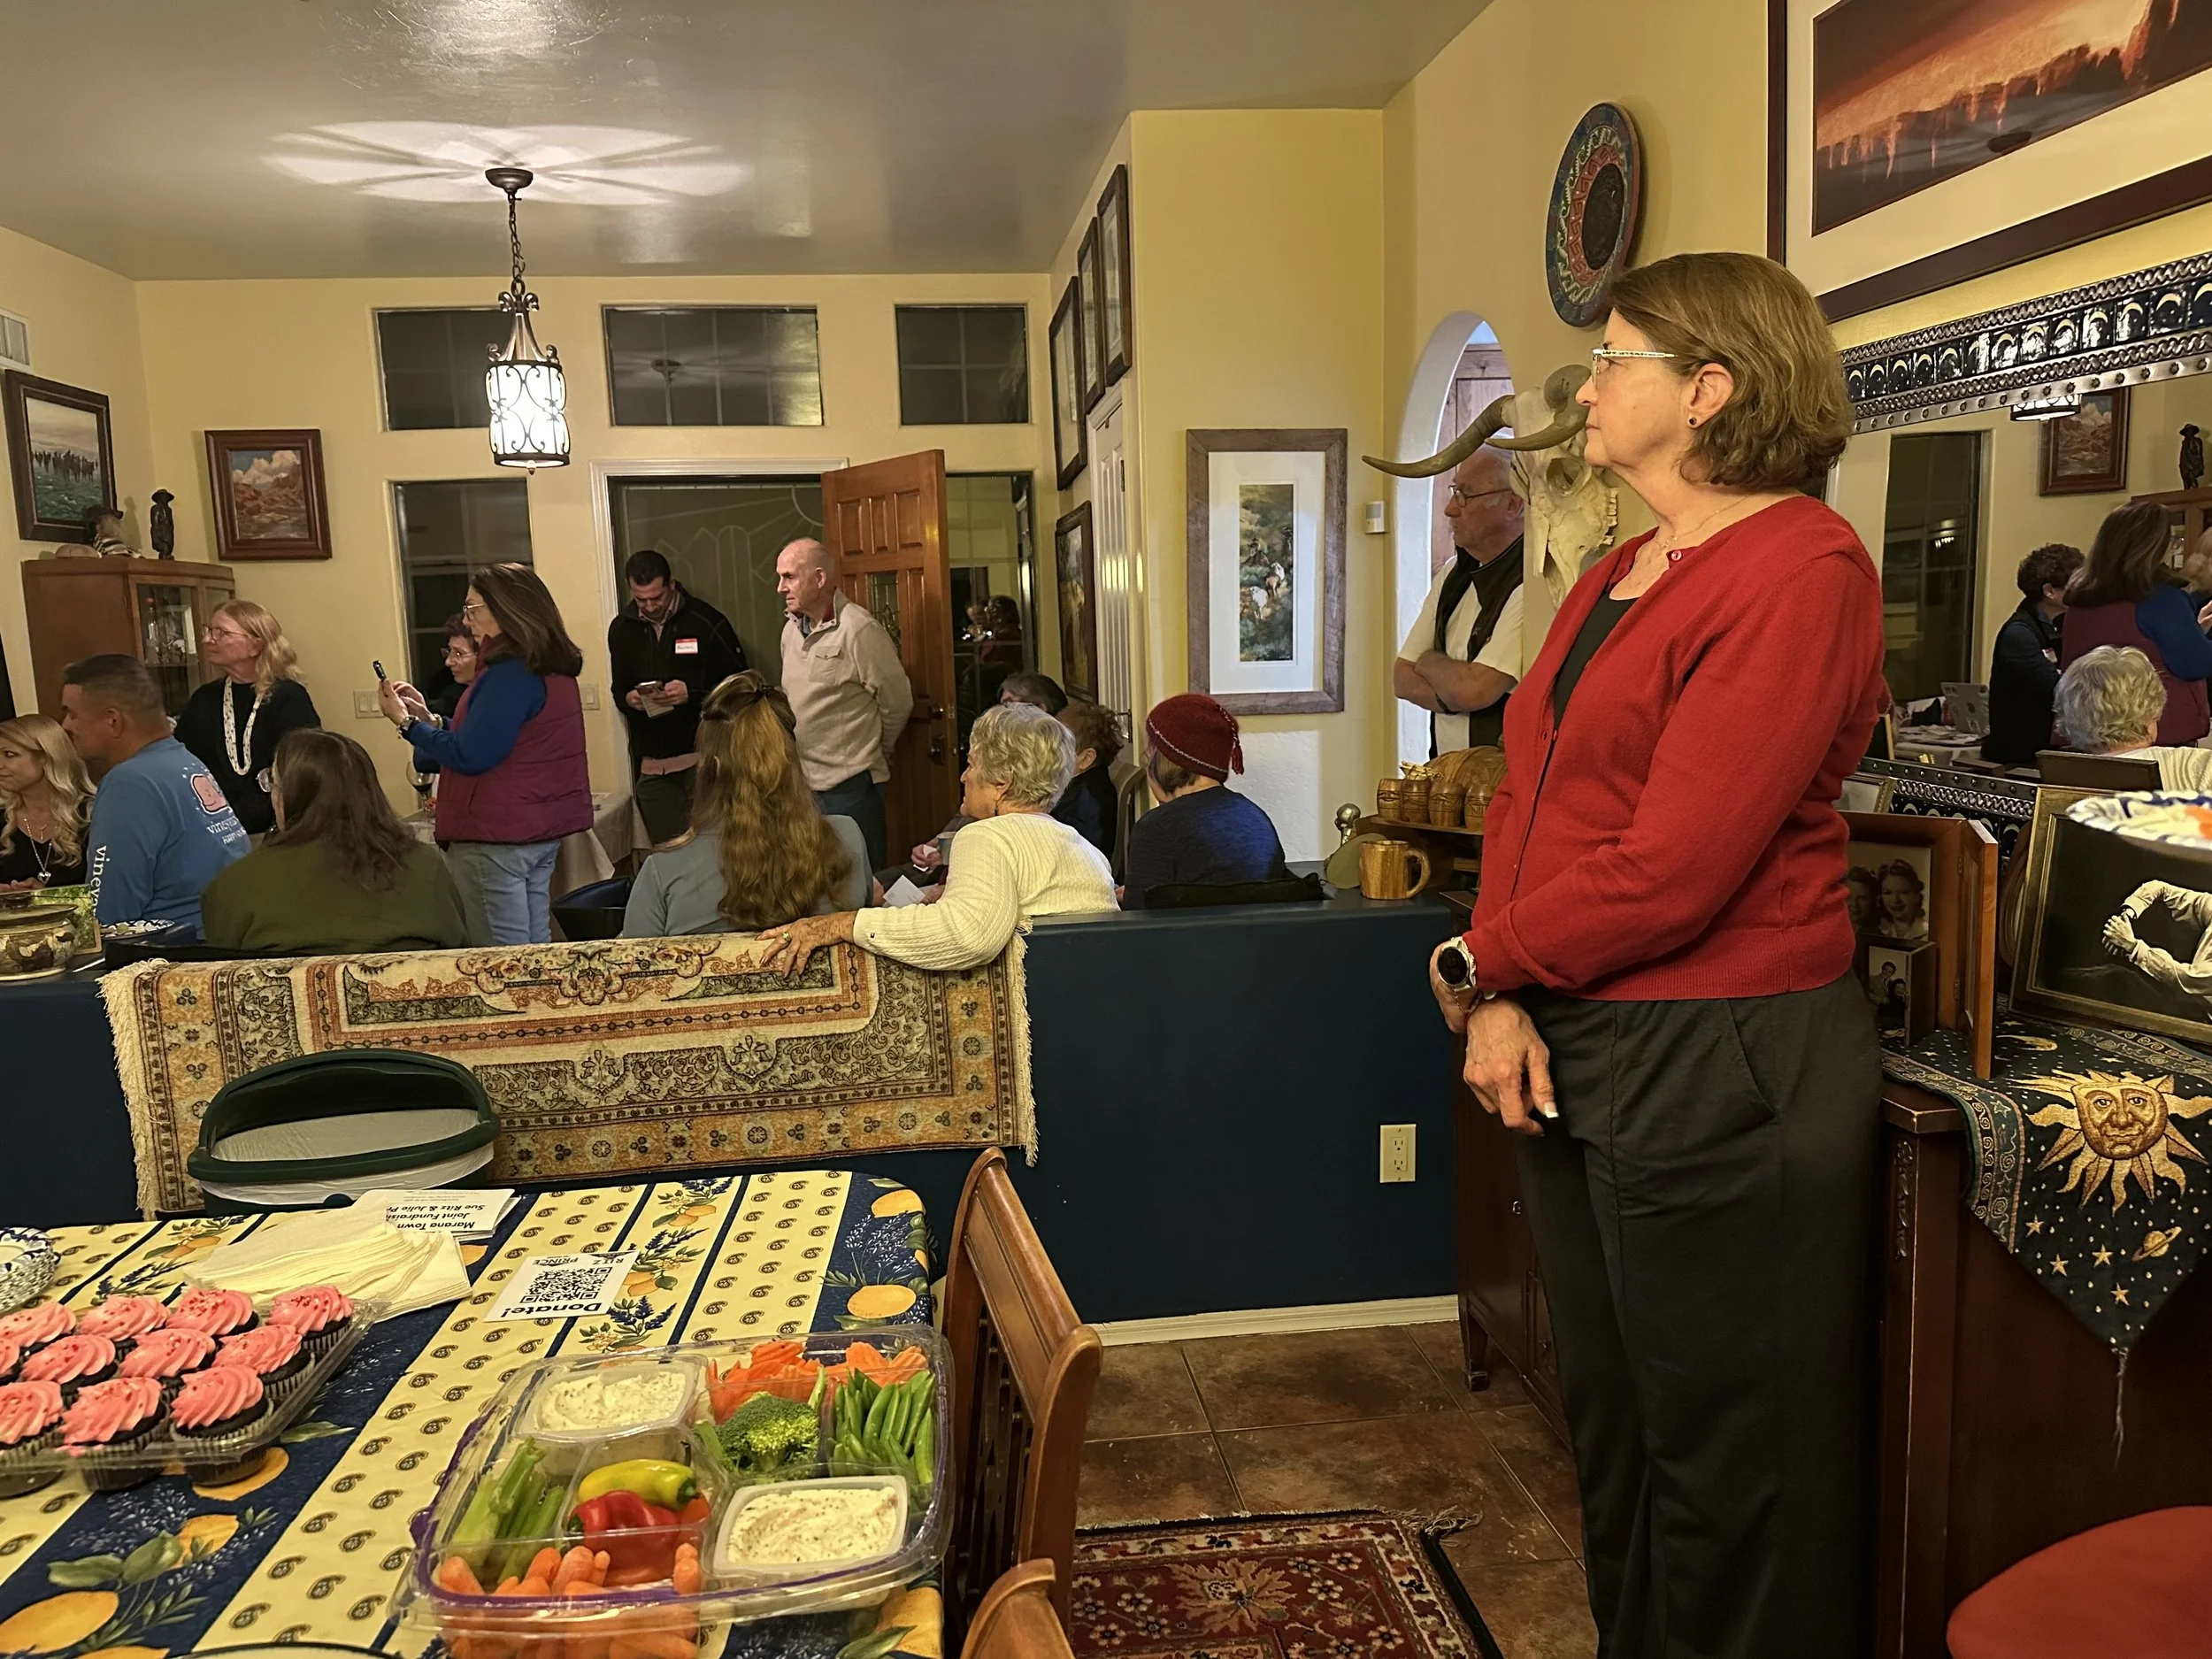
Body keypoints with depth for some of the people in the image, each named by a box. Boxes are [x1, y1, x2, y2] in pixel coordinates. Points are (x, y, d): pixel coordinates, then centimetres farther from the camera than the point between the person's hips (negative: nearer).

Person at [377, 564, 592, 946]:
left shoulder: (511, 674, -18)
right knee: (536, 953, 14)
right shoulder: (552, 671, 11)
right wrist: (427, 717, 15)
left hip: (497, 835, -10)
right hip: (542, 829, 10)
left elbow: (469, 756, -20)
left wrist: (406, 722, -8)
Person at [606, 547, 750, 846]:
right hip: (651, 766, 4)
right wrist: (628, 699, -4)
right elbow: (619, 689, 19)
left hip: (701, 757, -4)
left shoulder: (706, 621, -6)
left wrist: (692, 693, -18)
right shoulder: (621, 629, 8)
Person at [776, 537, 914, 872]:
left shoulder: (859, 630, -13)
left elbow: (897, 703, -7)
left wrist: (871, 753, 7)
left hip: (849, 784, -7)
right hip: (803, 781, 7)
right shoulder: (791, 629, 10)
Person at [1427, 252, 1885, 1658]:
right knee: (1612, 1432, 23)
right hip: (1579, 1053, 9)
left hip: (1720, 1066, -8)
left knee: (1730, 1475, 10)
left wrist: (1481, 961, -8)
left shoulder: (1799, 570, -15)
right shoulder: (1620, 575, 13)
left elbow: (1670, 871, -22)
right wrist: (1502, 1004, -7)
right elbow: (1528, 794, 8)